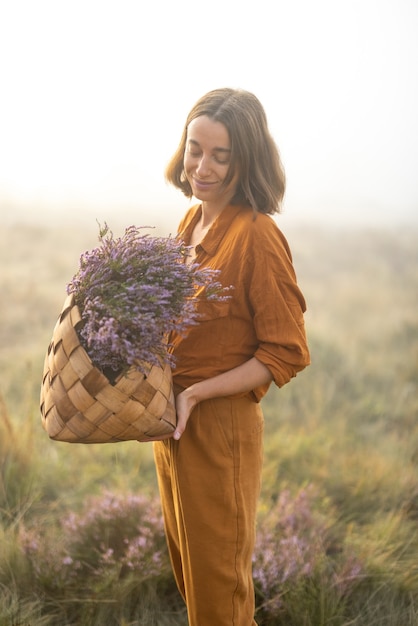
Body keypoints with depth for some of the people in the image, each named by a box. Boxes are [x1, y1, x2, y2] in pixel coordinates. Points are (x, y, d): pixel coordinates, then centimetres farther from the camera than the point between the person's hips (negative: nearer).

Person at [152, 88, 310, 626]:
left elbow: (286, 354, -16)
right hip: (172, 420, 8)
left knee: (216, 577, 10)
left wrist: (195, 393, -21)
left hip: (220, 425, -8)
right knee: (186, 564, 23)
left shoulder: (258, 237, -19)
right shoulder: (192, 221, 6)